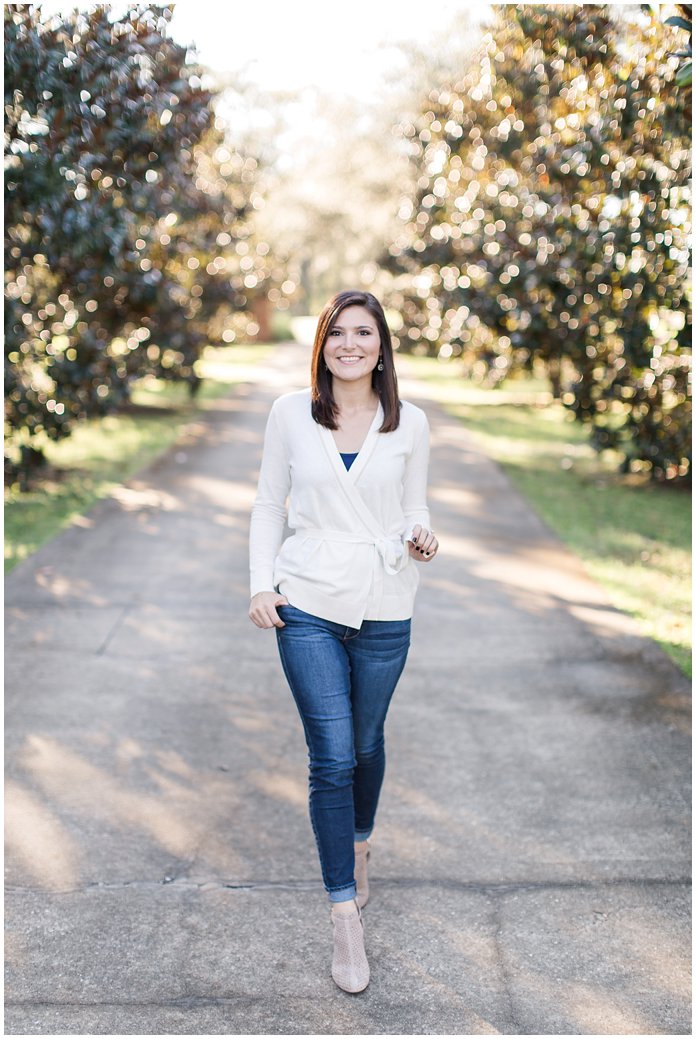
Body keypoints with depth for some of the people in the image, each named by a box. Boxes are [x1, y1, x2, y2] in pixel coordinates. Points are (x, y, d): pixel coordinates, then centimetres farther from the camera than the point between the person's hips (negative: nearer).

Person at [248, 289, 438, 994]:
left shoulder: (410, 422, 2)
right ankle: (345, 915, 6)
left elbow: (414, 504, 11)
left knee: (366, 743, 16)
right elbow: (269, 503, 6)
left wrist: (420, 535, -11)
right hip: (307, 604, -1)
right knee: (332, 756, -5)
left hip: (383, 608, 1)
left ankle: (358, 843, 46)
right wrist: (262, 582, -2)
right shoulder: (291, 411, 0)